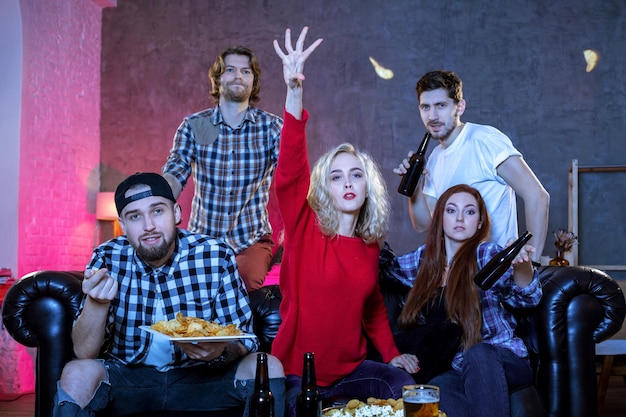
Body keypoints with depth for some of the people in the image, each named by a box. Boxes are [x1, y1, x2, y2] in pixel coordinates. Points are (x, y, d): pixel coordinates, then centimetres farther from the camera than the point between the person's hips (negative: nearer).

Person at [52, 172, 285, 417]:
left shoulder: (216, 256, -10)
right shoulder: (108, 258, -8)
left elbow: (244, 339, -5)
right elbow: (84, 352, -12)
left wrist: (220, 351, -29)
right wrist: (97, 303, -32)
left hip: (200, 377, 1)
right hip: (126, 376, 0)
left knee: (269, 367, -23)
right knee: (76, 375, -30)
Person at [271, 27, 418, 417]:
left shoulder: (370, 245, 6)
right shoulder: (305, 227, -7)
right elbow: (290, 171, -23)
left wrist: (392, 353, 7)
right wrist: (295, 92, -35)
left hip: (349, 367, 4)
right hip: (298, 370, -4)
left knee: (405, 385, -18)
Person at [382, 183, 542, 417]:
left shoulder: (486, 255, -1)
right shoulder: (426, 259, 11)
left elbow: (527, 297, -15)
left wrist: (521, 265, -36)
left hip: (504, 363, -2)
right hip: (457, 372, 2)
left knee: (478, 354, -38)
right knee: (436, 387, -34)